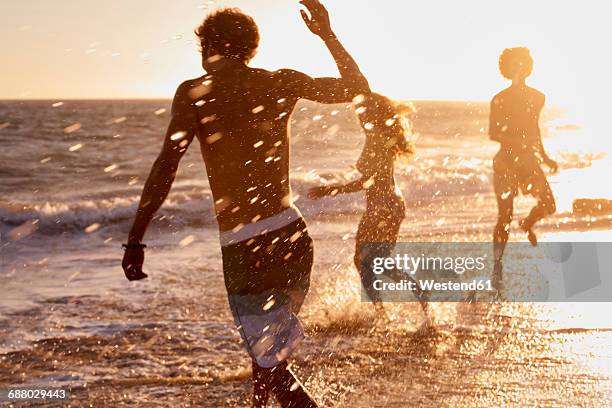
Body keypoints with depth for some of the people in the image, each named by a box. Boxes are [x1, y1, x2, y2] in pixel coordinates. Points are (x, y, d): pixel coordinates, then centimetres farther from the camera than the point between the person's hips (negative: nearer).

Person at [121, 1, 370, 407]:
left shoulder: (194, 93, -4)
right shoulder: (281, 83, 6)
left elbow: (166, 166, -12)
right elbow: (358, 88, 18)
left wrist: (135, 239, -8)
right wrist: (327, 34, 28)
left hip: (244, 250, -5)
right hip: (293, 236, 5)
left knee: (273, 366, 1)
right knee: (270, 349, 26)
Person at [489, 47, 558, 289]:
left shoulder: (537, 98, 10)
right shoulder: (500, 100, -5)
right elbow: (493, 133, -8)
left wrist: (545, 157, 24)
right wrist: (515, 140, -25)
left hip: (528, 159, 4)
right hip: (506, 161, -4)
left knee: (548, 205, -10)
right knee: (505, 216, -5)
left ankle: (527, 225, 24)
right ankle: (497, 265, 7)